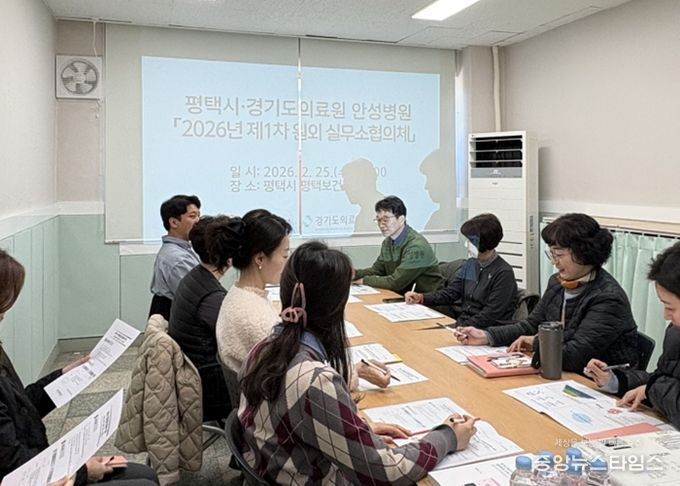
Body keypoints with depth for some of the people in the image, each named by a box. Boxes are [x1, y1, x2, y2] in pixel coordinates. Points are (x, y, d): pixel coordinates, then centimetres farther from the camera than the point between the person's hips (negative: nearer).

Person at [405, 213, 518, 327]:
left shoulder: (503, 273, -13)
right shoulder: (470, 264, 10)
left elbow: (491, 315, -16)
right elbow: (450, 293, 12)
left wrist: (462, 327, -22)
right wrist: (421, 298, -3)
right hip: (460, 322, 7)